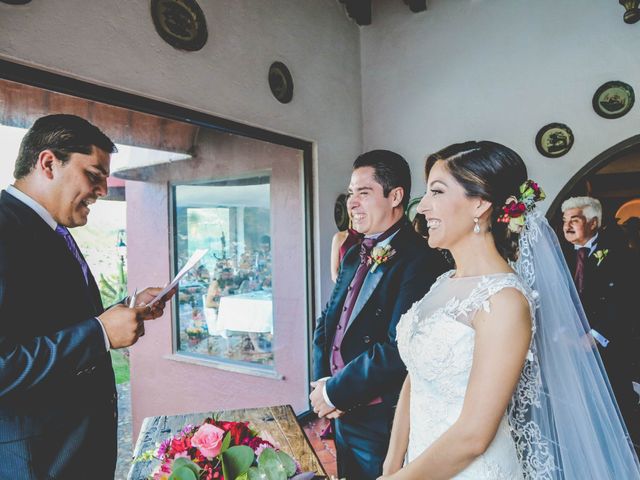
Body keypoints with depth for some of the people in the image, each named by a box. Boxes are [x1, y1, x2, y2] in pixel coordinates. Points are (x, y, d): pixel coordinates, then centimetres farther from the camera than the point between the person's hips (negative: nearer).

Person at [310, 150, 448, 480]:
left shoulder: (421, 261, -21)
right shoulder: (354, 257, 6)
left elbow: (398, 348, -28)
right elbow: (327, 323, 8)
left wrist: (336, 391, -17)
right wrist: (322, 383, -6)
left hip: (382, 423, -7)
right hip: (342, 416, 8)